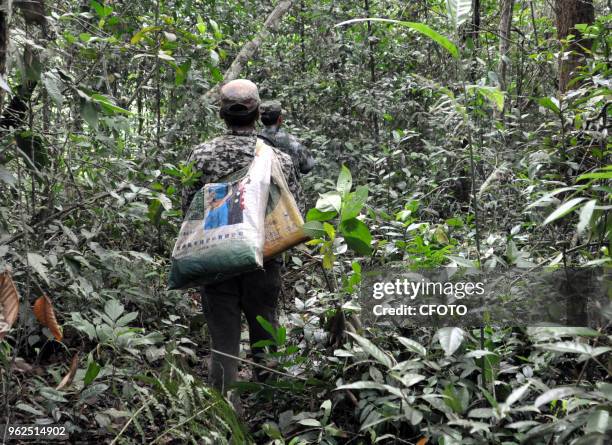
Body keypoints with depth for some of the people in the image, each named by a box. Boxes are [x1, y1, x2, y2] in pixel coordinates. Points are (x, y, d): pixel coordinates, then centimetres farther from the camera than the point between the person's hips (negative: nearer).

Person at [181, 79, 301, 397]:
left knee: (223, 344, 7)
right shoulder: (278, 158, -5)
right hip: (263, 263, 0)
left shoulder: (202, 154, -5)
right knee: (265, 342, 14)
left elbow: (187, 207, -1)